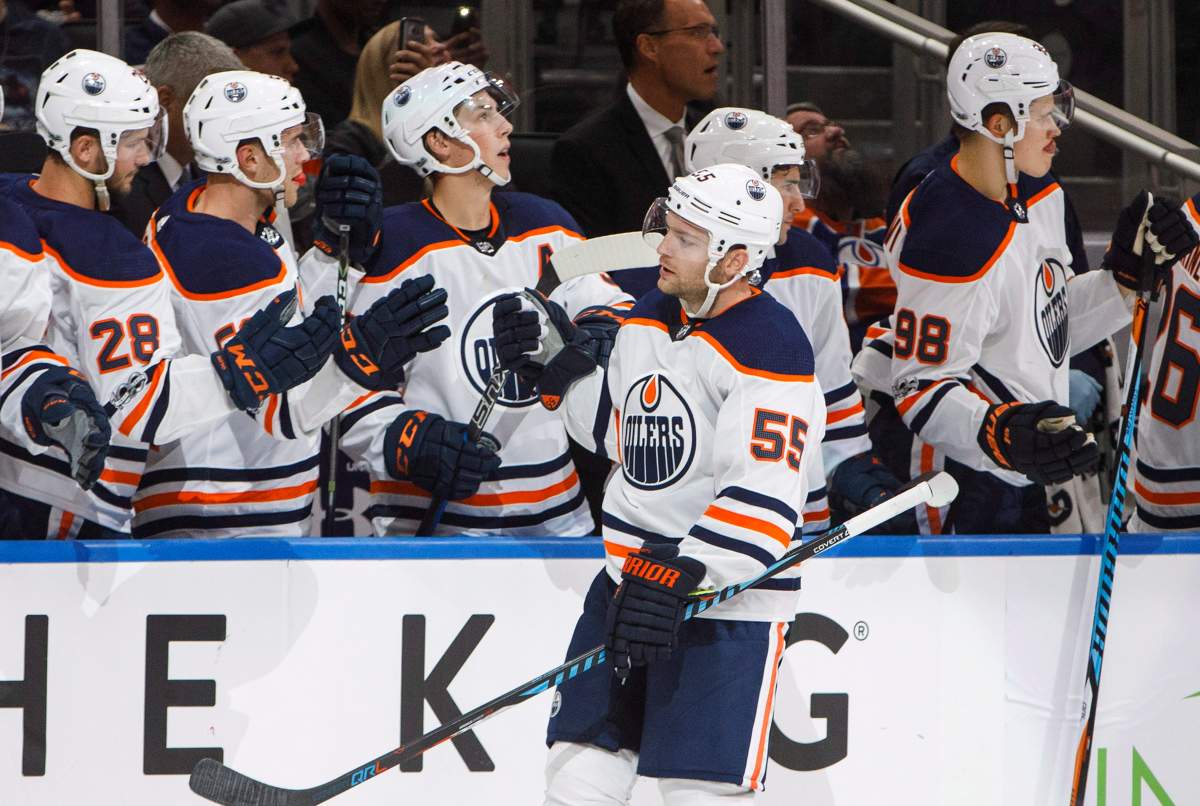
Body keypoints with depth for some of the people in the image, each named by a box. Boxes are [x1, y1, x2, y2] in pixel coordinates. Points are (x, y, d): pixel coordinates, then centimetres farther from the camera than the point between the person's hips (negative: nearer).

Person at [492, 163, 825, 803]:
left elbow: (764, 499, -25)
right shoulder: (650, 319, 9)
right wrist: (556, 363, 12)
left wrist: (679, 574, -32)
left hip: (727, 594, -8)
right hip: (630, 578, 8)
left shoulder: (771, 346, -18)